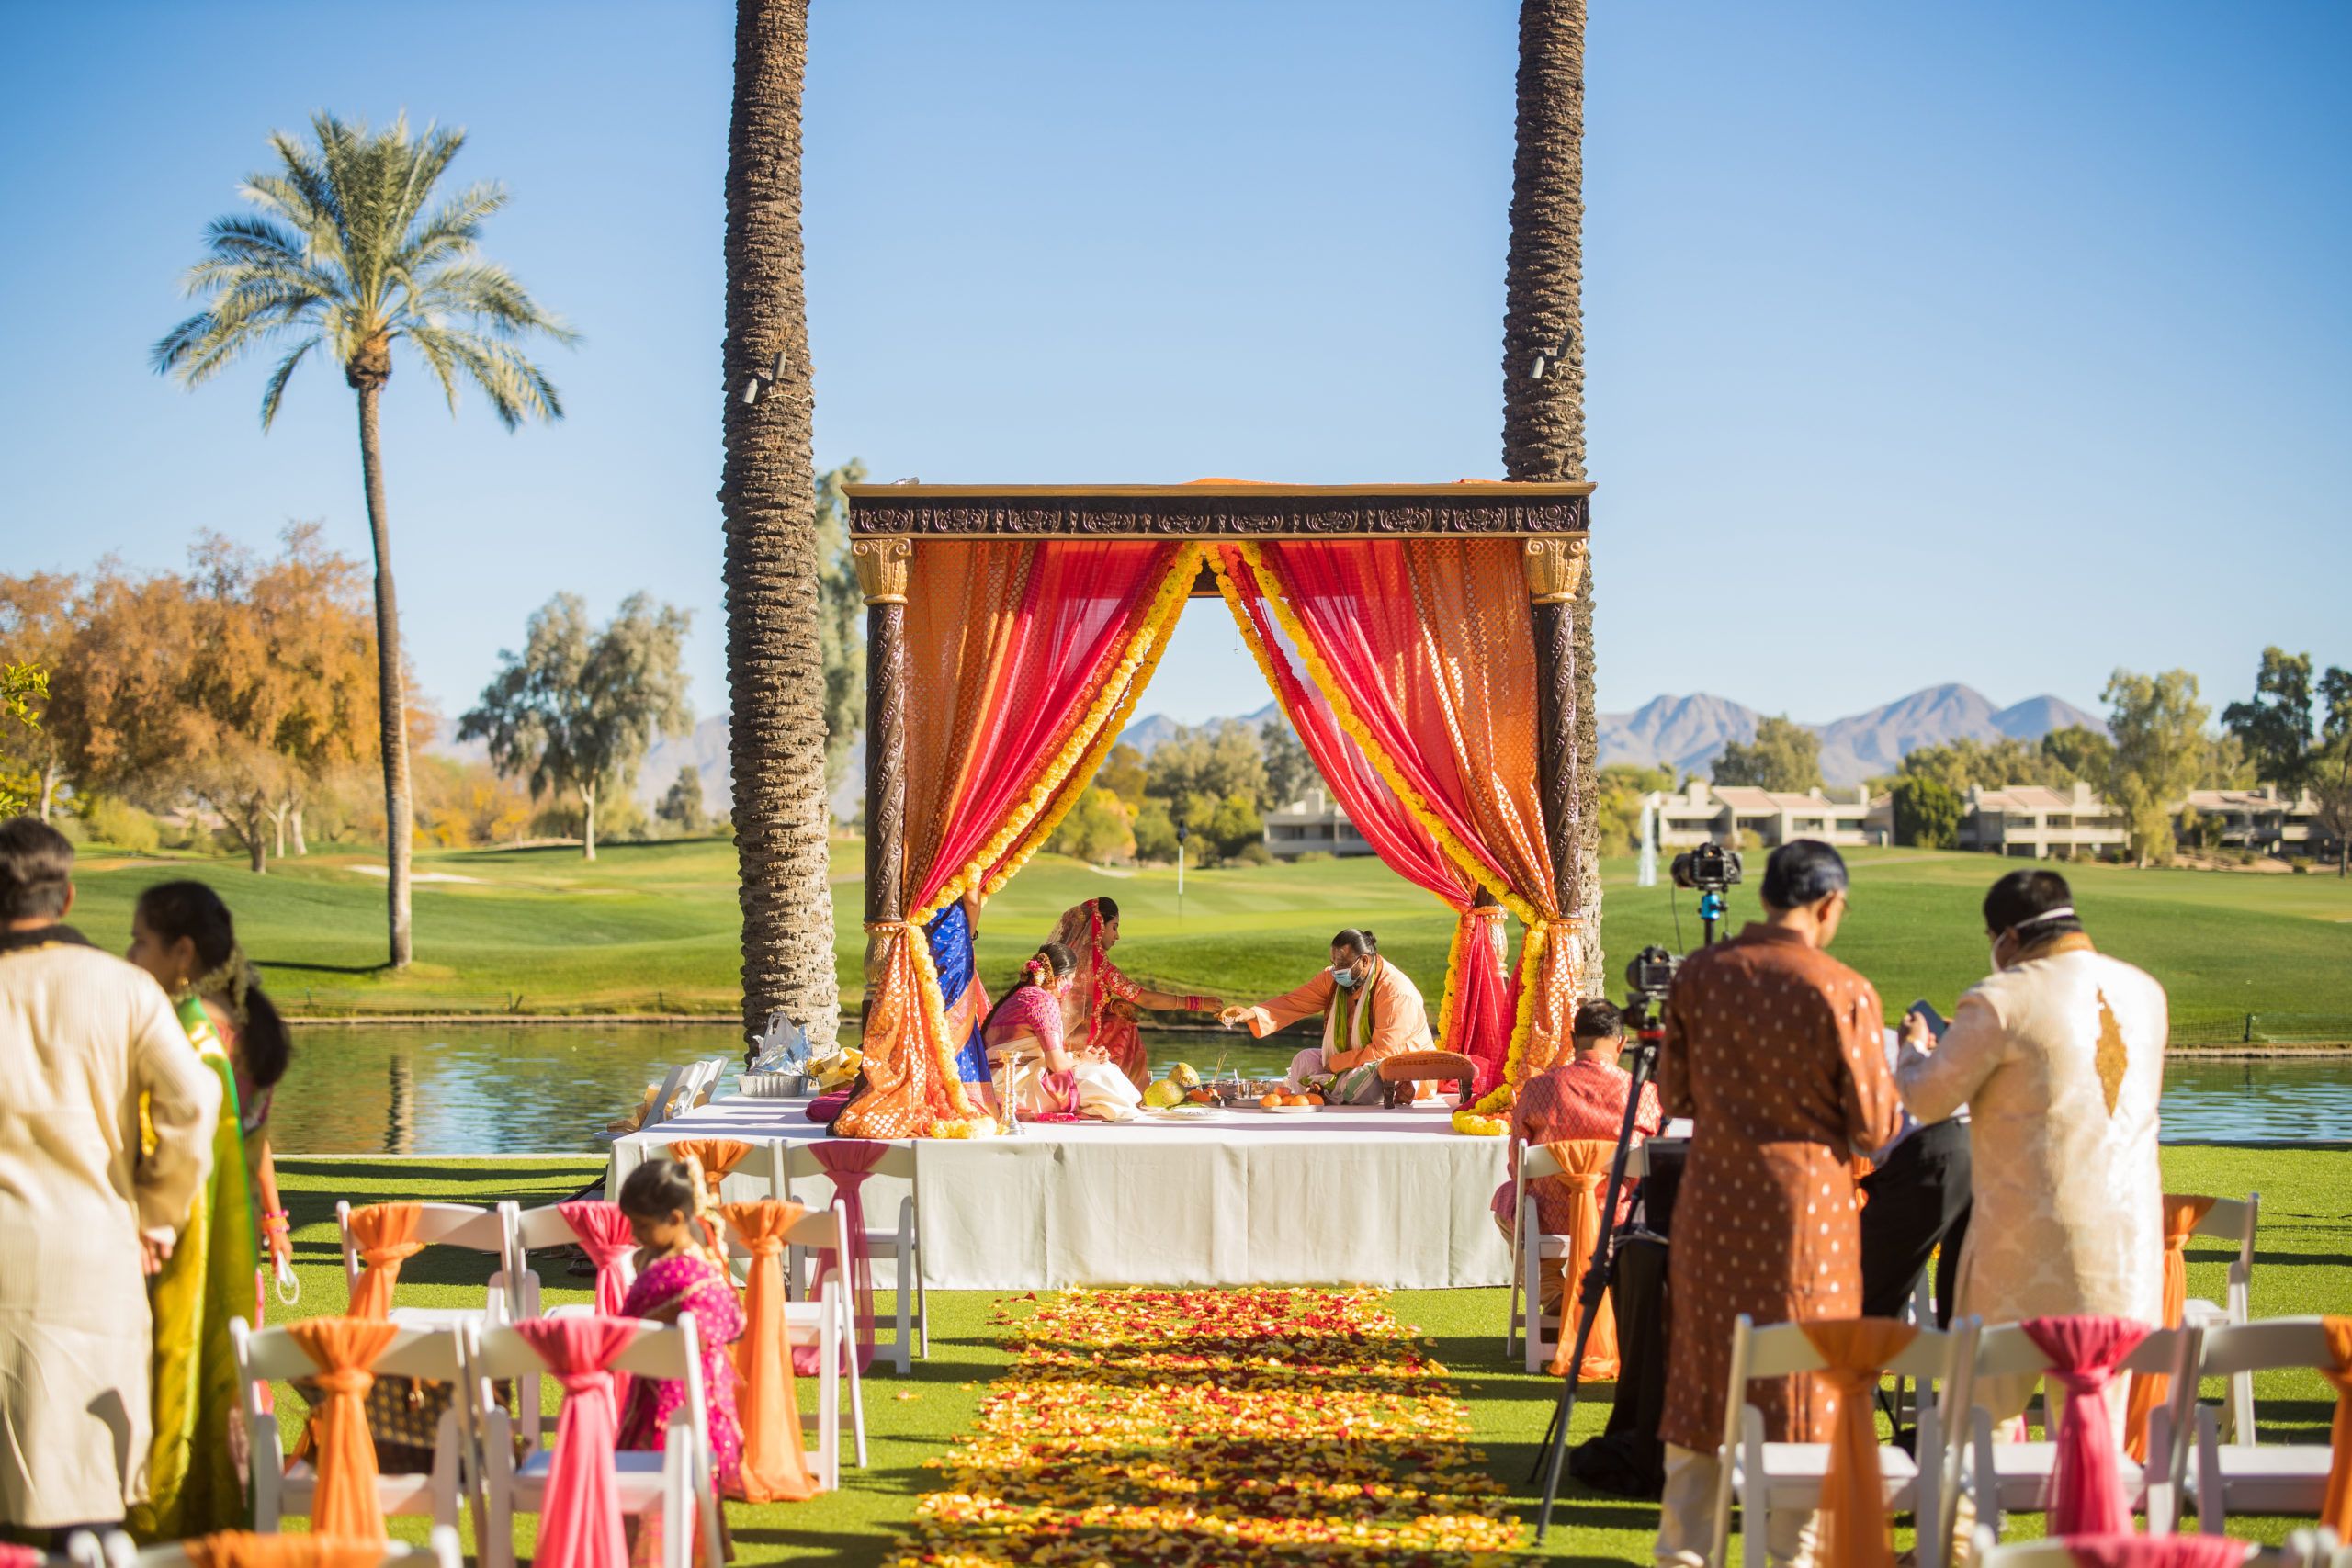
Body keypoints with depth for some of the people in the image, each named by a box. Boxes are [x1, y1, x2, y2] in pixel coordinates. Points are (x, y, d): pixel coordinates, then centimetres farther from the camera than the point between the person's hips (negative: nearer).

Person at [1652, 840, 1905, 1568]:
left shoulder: (1700, 973, -3)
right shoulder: (1844, 992, -14)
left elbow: (1673, 1094, 5)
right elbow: (1873, 1125, -8)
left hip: (1712, 1208, 3)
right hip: (1805, 1208, -3)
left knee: (1702, 1376, 13)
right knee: (1802, 1382, 8)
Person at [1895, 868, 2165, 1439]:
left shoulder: (2001, 1001, -13)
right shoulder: (2145, 992, 7)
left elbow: (1927, 1099, -5)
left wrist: (1914, 1047, 17)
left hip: (2028, 1240, -5)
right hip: (2127, 1240, 6)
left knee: (1987, 1411, 6)